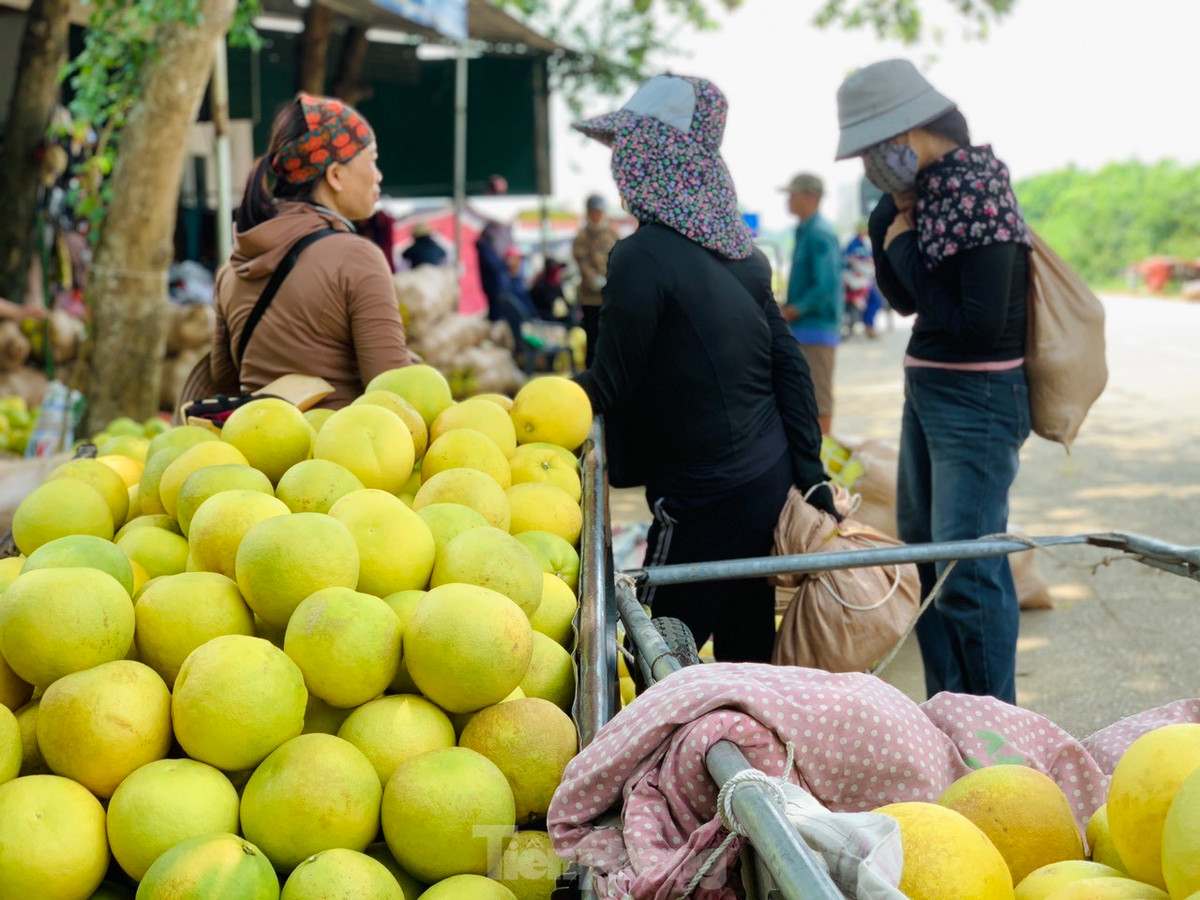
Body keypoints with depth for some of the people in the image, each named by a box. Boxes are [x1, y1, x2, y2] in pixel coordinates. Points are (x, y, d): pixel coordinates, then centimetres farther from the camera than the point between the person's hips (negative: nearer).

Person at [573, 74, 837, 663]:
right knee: (747, 655, 17)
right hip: (769, 479, 8)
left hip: (706, 498, -8)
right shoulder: (739, 250, 6)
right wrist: (811, 475, 11)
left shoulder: (642, 256, -18)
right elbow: (789, 364, 7)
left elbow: (608, 387, -11)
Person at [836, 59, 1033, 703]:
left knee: (967, 571, -7)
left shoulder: (976, 191, -18)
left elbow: (979, 322, -21)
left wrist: (905, 247, -13)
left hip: (978, 401, -9)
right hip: (926, 388, 9)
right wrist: (890, 222, -2)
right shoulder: (927, 190, 6)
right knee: (922, 555, 15)